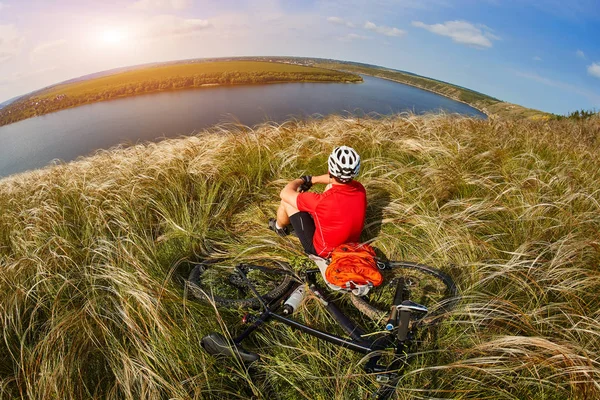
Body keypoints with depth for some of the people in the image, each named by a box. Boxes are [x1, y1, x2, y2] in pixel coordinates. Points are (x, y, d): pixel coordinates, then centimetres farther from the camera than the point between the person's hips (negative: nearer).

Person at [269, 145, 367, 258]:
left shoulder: (322, 201, -38)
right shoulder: (360, 189, -20)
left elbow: (284, 193, -20)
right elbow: (340, 178, 7)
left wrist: (300, 180, -2)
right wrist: (312, 179, 9)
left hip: (323, 251, -5)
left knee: (286, 201, 0)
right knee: (331, 185, 11)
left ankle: (279, 227, 35)